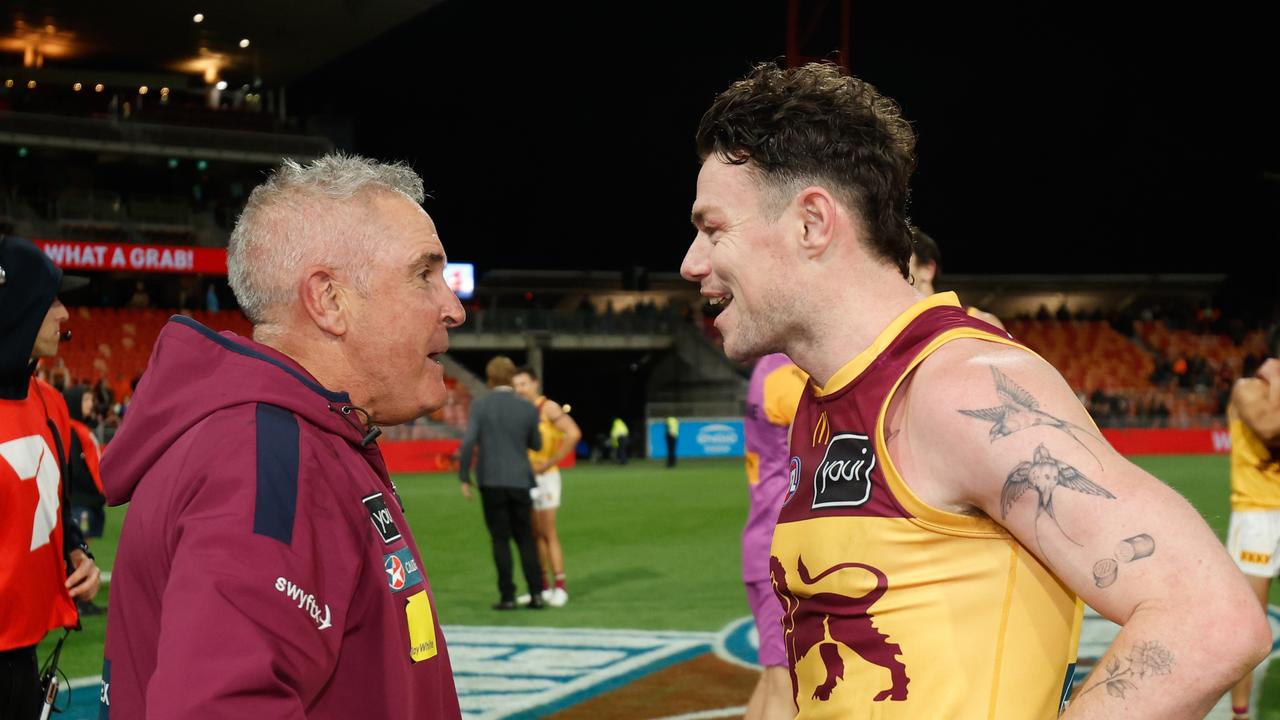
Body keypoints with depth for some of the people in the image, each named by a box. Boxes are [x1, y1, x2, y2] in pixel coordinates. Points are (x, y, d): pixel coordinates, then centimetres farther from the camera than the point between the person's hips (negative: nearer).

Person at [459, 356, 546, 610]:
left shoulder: (480, 406, -5)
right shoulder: (528, 408, 1)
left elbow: (468, 443, -14)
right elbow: (536, 445, 13)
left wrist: (464, 479, -6)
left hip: (491, 481, -2)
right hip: (520, 481, 2)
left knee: (501, 539, 4)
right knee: (526, 538, 11)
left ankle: (507, 596, 1)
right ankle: (536, 594, 3)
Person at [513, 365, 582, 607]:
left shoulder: (548, 408, -9)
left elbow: (573, 434, -19)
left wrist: (549, 463, -17)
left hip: (544, 477, -6)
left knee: (548, 532, -9)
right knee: (533, 534, 8)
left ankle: (560, 587, -5)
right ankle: (542, 587, 14)